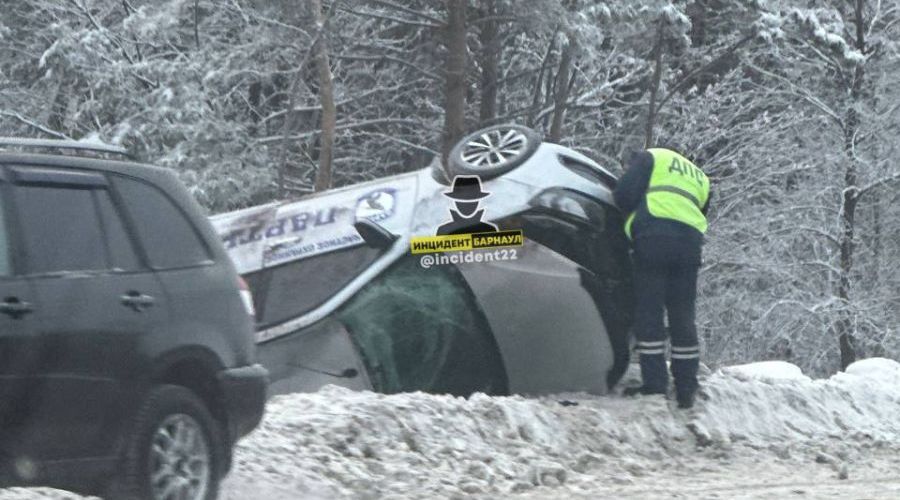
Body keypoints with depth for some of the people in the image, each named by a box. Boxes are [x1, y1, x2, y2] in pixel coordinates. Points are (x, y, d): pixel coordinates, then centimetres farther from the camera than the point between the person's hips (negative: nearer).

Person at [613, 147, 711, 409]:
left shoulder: (651, 158, 14)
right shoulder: (701, 181, 32)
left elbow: (624, 194, 0)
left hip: (654, 233, -5)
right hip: (691, 239, 5)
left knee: (648, 313, -2)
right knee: (682, 317, 10)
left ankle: (654, 385, -7)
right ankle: (686, 390, 8)